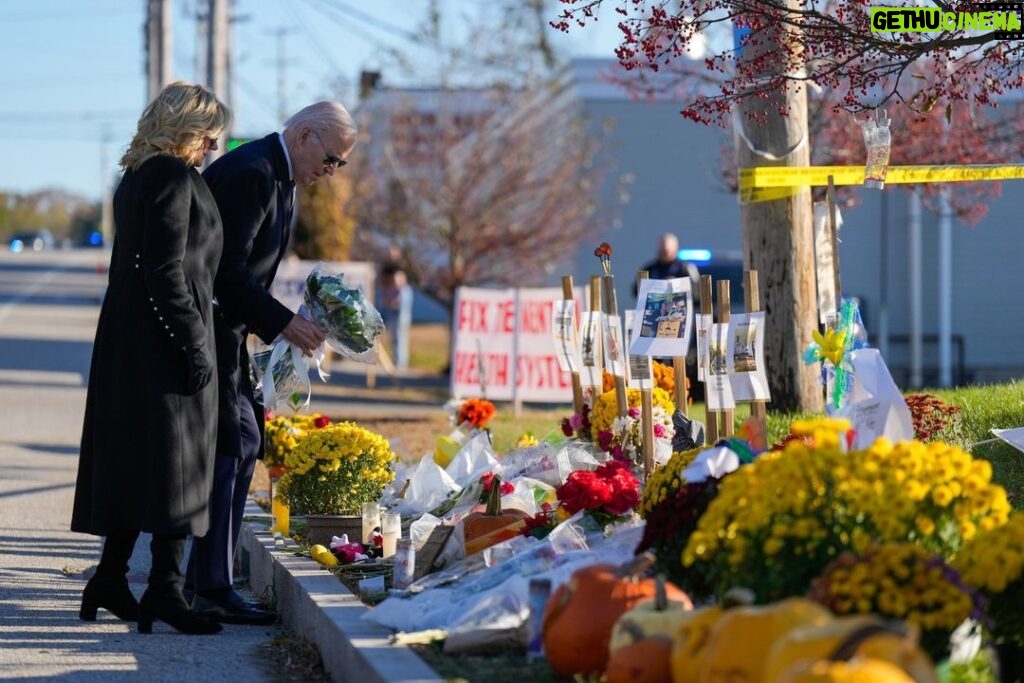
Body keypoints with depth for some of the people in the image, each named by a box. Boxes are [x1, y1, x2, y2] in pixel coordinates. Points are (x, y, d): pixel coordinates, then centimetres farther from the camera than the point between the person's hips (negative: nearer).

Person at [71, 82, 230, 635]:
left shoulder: (137, 177, 16)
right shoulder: (173, 177, -14)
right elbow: (166, 272, -20)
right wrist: (195, 343, -18)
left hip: (129, 341, 10)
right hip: (164, 341, -10)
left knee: (133, 459, 13)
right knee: (176, 459, -5)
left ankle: (110, 579, 18)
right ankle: (165, 587, -4)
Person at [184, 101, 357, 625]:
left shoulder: (276, 176, 16)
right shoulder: (251, 172, -17)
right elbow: (226, 268, -23)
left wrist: (278, 322, 7)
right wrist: (282, 322, -20)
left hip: (225, 326, 11)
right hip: (206, 324, -11)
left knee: (243, 443, 11)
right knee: (234, 443, -11)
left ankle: (204, 578, 15)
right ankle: (213, 589, -9)